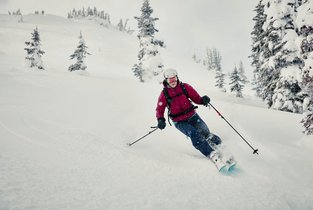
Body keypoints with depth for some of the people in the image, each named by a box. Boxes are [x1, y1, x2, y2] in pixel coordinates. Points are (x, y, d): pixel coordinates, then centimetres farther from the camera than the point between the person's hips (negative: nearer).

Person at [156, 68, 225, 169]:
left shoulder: (185, 87, 0)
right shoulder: (164, 94, -3)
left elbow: (196, 98, 0)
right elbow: (160, 109, 2)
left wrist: (202, 100, -22)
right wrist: (160, 119, -17)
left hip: (192, 116, 3)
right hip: (179, 121, -3)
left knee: (205, 133, -17)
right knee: (194, 135, -25)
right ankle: (213, 155, -32)